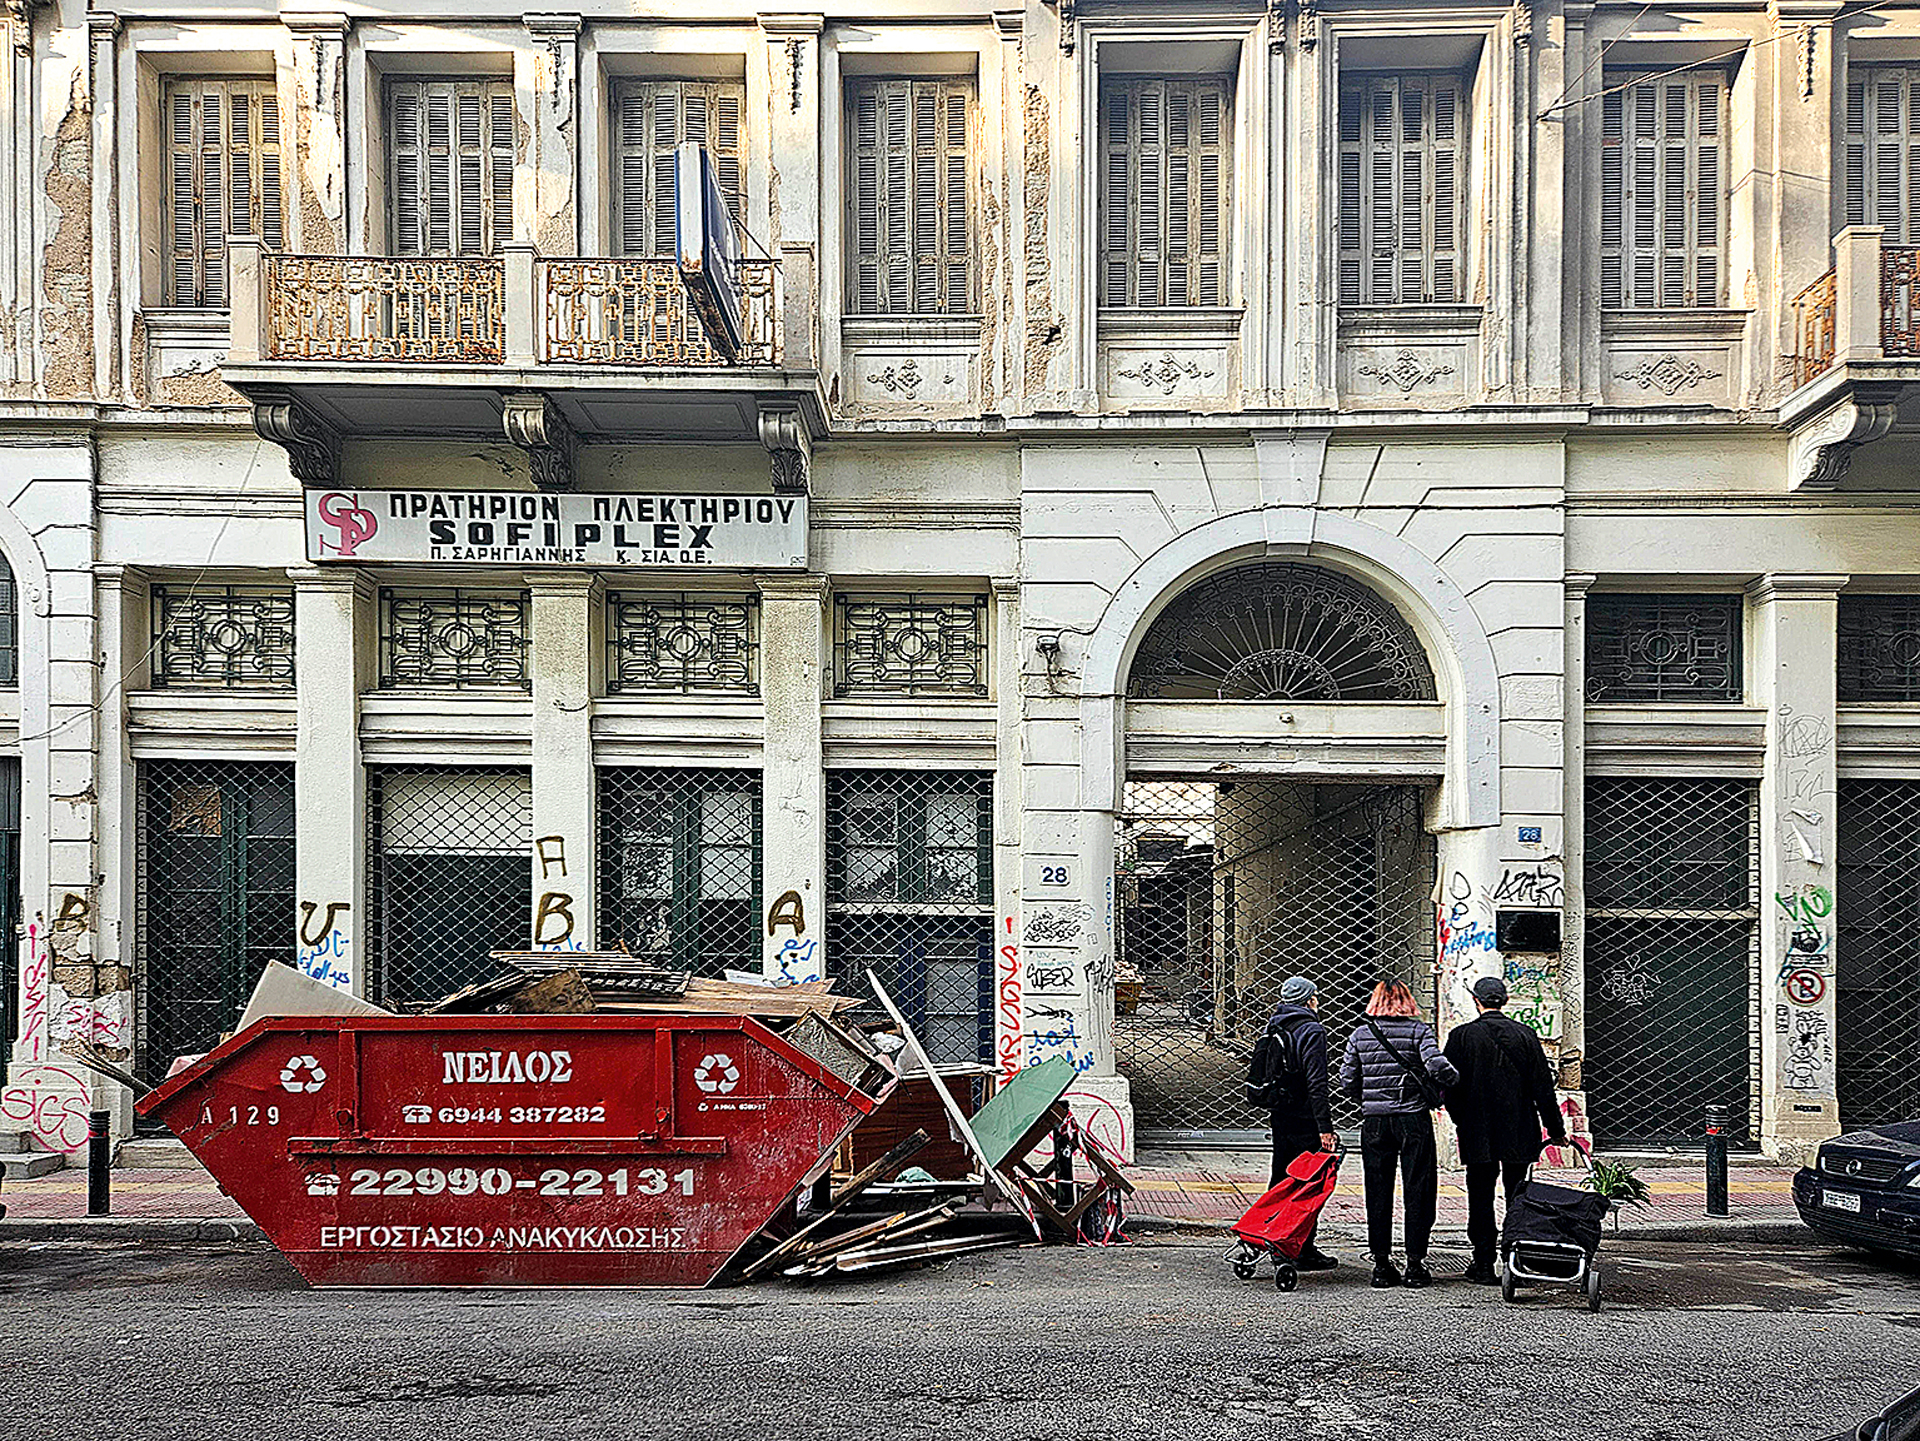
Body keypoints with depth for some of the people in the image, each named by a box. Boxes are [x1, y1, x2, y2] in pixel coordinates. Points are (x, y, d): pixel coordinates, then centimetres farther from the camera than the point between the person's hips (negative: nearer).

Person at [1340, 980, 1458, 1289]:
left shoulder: (1360, 1034, 5)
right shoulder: (1419, 1030, -3)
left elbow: (1347, 1081, 5)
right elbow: (1437, 1066, -16)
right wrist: (1452, 1079, 4)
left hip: (1374, 1121, 2)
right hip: (1413, 1119, -2)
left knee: (1378, 1193, 8)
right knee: (1418, 1191, 5)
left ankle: (1381, 1264, 9)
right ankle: (1415, 1264, 5)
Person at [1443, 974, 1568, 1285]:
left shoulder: (1462, 1037, -5)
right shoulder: (1525, 1035, -1)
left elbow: (1451, 1088, -3)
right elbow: (1543, 1086, 1)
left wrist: (1462, 1121, 12)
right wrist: (1556, 1129, 7)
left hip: (1478, 1135, -2)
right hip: (1519, 1134, 2)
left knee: (1481, 1198, 5)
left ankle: (1484, 1264, 5)